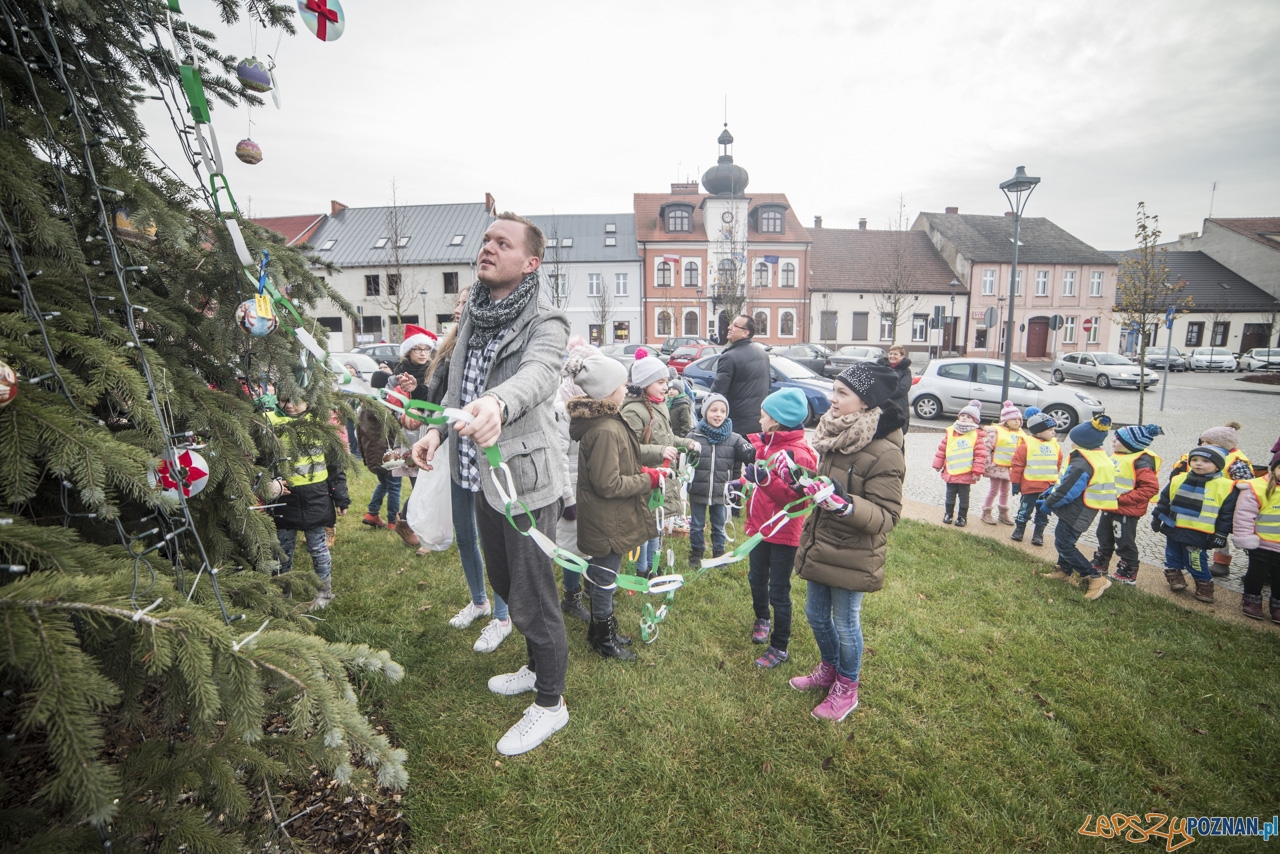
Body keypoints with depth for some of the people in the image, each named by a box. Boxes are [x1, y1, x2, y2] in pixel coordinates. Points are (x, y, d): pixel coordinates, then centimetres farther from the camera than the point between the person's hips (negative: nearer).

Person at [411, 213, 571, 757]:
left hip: (525, 479, -8)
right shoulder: (473, 313, 9)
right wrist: (437, 428, 5)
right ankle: (539, 667, 49)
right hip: (482, 476, 9)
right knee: (505, 584, 24)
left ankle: (550, 703, 29)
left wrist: (498, 403, -57)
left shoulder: (545, 322, -16)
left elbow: (536, 374, -37)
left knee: (533, 599, 4)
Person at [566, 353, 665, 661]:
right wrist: (648, 480, -17)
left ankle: (602, 629, 43)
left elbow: (623, 453, 17)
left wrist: (658, 453, 13)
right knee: (605, 578, 9)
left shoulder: (600, 420, 3)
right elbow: (608, 484, -28)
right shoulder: (606, 430, -29)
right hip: (608, 521, -10)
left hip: (601, 517, 10)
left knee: (600, 575, 24)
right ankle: (604, 639, 30)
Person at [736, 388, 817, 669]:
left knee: (779, 591, 4)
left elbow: (793, 497, -27)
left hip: (783, 533, -7)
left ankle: (779, 648, 21)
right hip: (759, 527, 8)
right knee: (756, 579, 23)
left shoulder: (798, 453, -21)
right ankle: (762, 619, 49)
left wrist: (765, 479, -37)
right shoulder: (765, 442, 3)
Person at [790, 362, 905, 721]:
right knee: (816, 615, 21)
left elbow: (887, 515, -23)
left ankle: (847, 688, 35)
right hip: (820, 547, 8)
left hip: (852, 556, -8)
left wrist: (845, 505, -38)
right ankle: (829, 669, 47)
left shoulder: (884, 452, -22)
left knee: (845, 624, 11)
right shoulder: (836, 435, 3)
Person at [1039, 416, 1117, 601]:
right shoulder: (1098, 458, 4)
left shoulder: (1082, 465, -29)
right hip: (1080, 511, 10)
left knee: (1064, 545, 0)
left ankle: (1096, 578, 2)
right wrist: (1052, 490, 17)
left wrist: (1049, 503, -10)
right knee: (1064, 540, 23)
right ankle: (1064, 571, 36)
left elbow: (1067, 492, -25)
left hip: (1075, 514, -10)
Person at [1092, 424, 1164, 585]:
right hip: (1109, 508, 9)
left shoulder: (1141, 462, -21)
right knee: (1104, 537, 21)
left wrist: (1122, 499, -26)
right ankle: (1100, 564, 37)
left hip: (1126, 511, -9)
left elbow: (1151, 487, -26)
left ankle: (1128, 574, 19)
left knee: (1125, 543, 4)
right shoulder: (1117, 455, 5)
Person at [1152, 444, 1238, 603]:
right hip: (1172, 530, 4)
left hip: (1198, 535, -4)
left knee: (1196, 561, 4)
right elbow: (1164, 500, 11)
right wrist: (1157, 518, 11)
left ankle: (1204, 585, 23)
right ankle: (1174, 577, 34)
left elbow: (1226, 514, -4)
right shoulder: (1178, 480, 1)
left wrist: (1220, 534, -5)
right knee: (1173, 557, 16)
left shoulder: (1225, 487, -8)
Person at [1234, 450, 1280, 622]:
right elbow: (1244, 516, -15)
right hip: (1260, 544, -4)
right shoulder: (1256, 488, -16)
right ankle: (1251, 600, 26)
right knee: (1257, 573, 10)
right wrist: (1246, 540, -15)